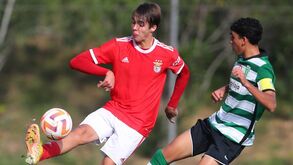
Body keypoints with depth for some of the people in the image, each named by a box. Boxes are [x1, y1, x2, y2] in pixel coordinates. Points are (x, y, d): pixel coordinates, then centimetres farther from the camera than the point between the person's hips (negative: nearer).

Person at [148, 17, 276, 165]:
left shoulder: (263, 69, -21)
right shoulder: (241, 59, 7)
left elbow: (271, 105, -37)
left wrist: (246, 83, -47)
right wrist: (223, 90, 9)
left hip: (233, 137, -9)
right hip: (214, 124, 9)